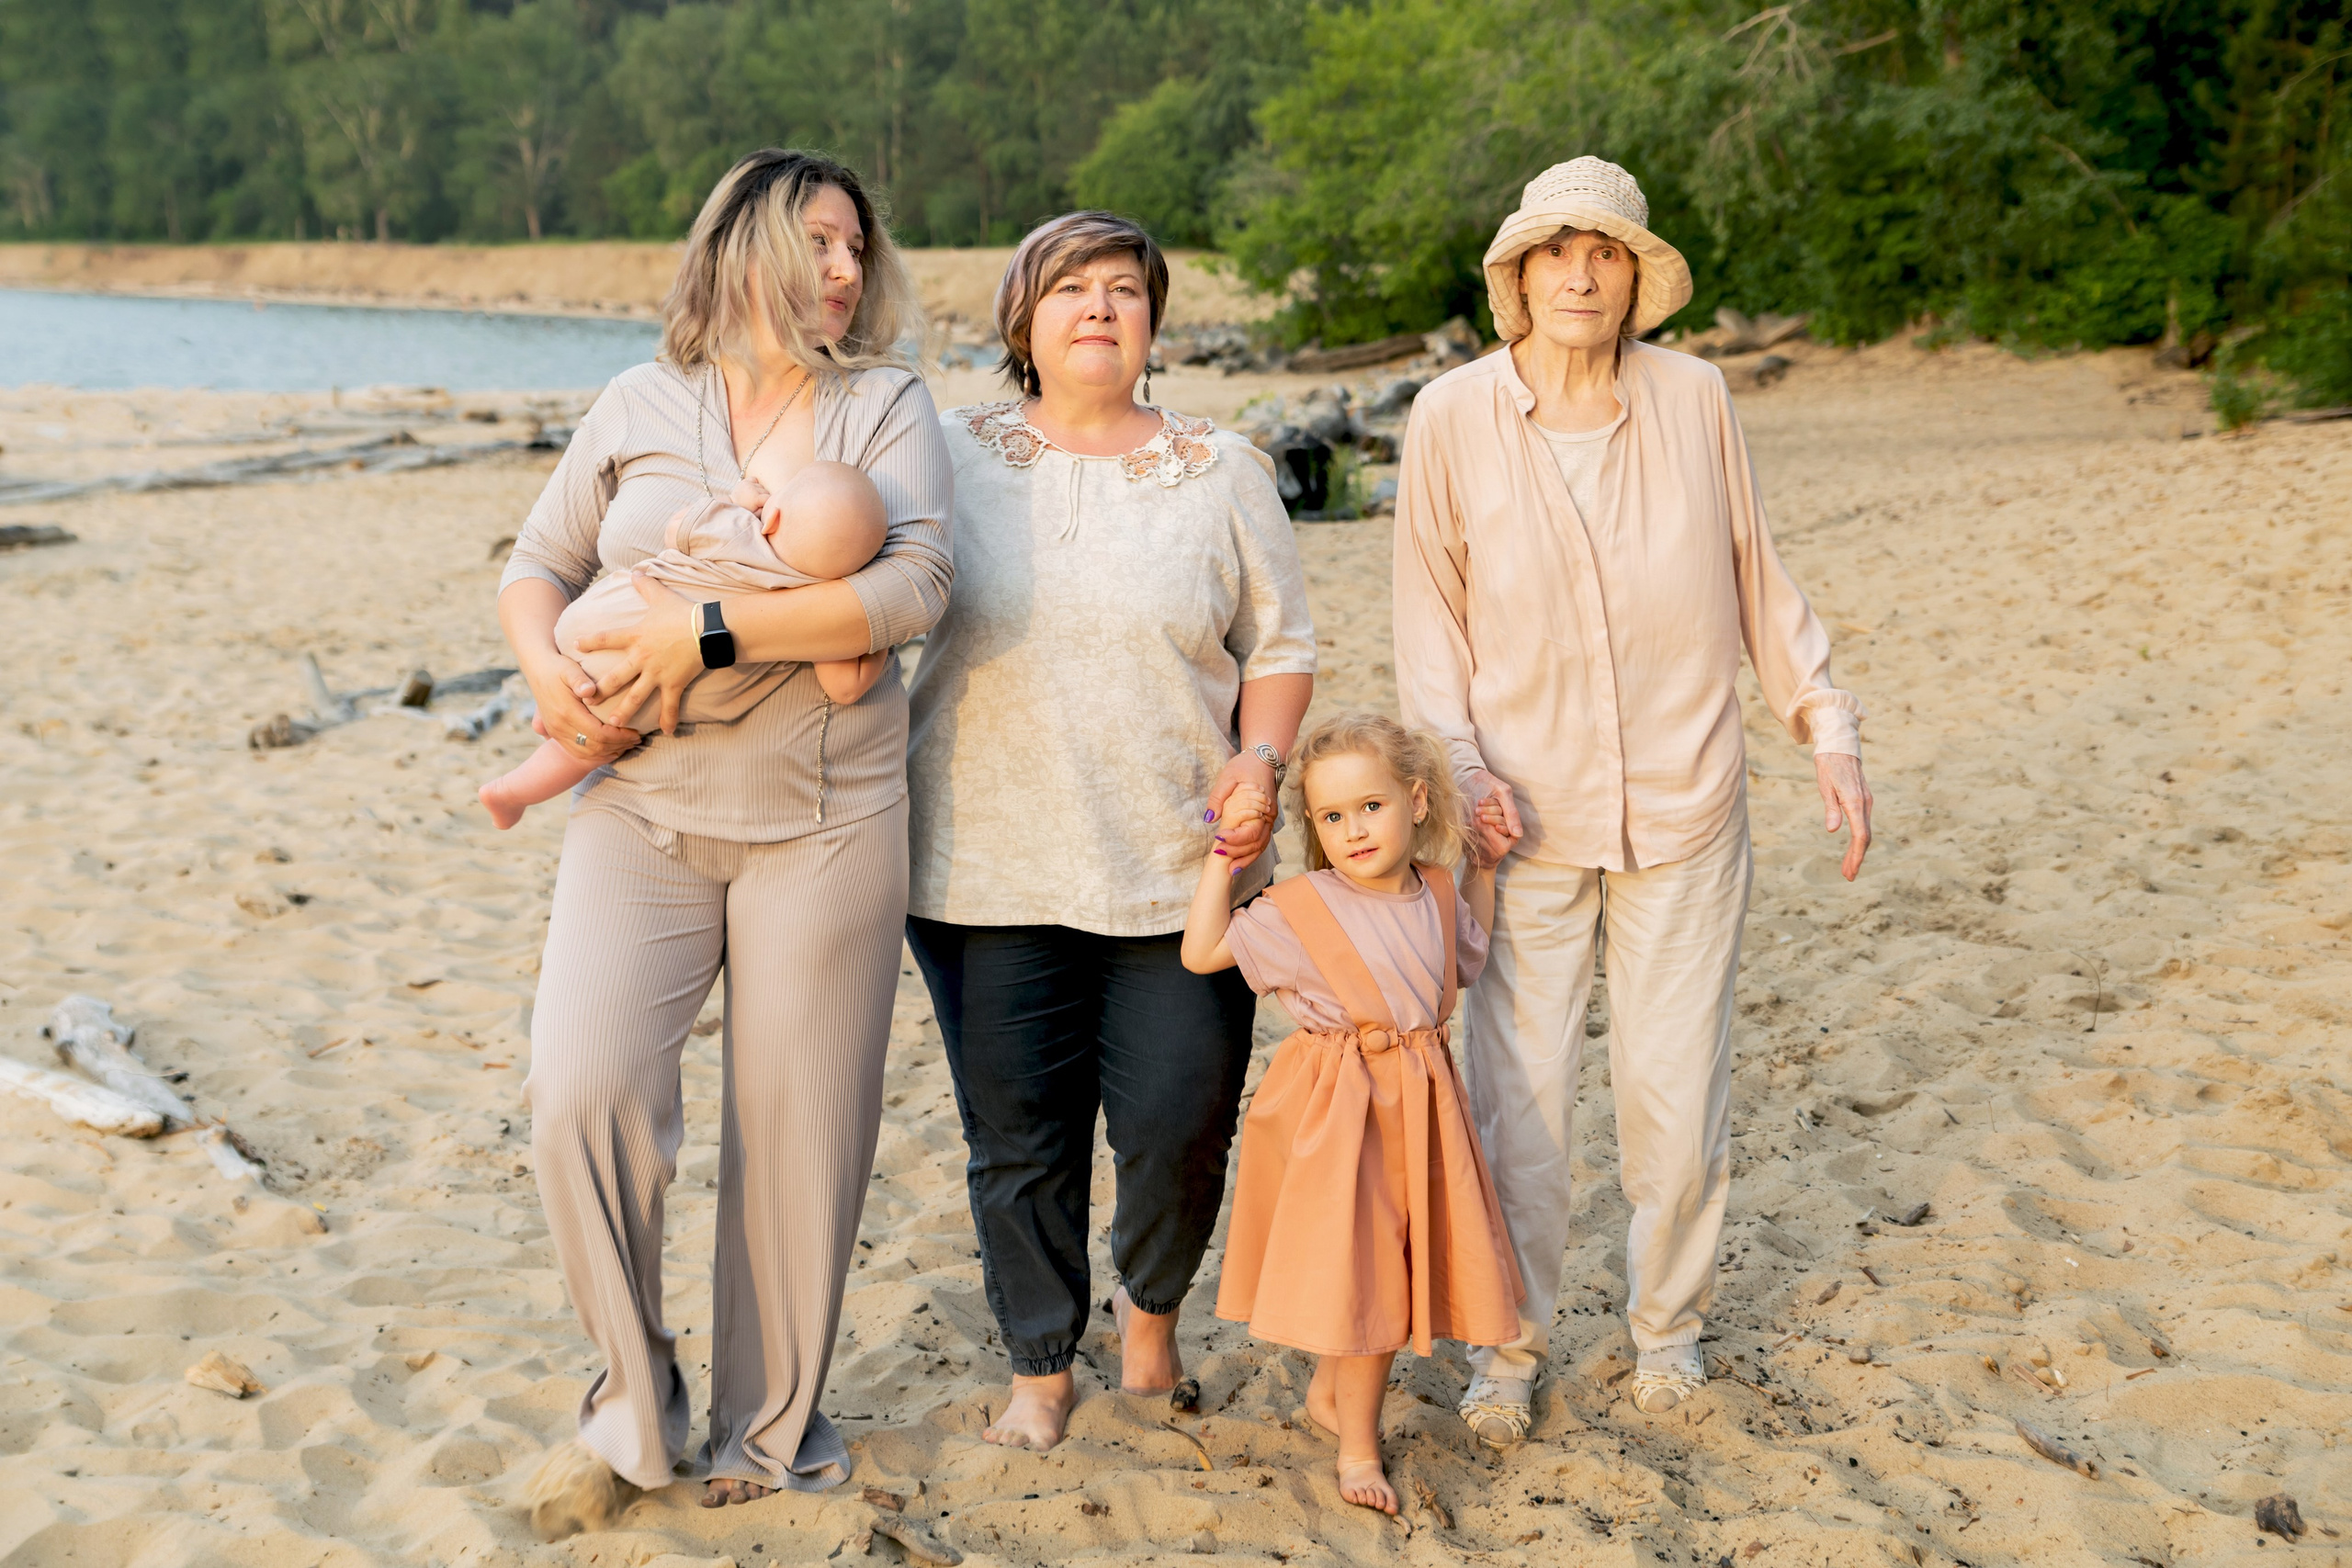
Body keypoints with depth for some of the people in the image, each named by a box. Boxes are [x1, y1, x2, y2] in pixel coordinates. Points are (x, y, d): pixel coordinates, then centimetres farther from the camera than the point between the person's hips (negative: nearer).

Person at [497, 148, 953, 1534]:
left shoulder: (888, 405, 2)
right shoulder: (640, 409, 10)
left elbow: (915, 585, -13)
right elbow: (541, 563, 16)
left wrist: (710, 630, -18)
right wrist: (546, 668, -6)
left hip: (824, 818, -1)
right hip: (642, 807, 2)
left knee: (799, 1129, 3)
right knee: (583, 1093, -13)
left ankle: (772, 1432, 23)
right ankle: (637, 1404, 9)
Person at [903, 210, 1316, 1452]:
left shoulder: (1220, 470, 9)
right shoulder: (950, 455, 6)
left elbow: (1281, 645, 11)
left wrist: (1261, 756, -6)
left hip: (1180, 872, 1)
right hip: (987, 872, 0)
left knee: (1181, 1126, 0)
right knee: (1020, 1139, 6)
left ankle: (1152, 1306, 33)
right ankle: (1040, 1370, 28)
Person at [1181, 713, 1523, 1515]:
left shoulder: (1437, 894, 1)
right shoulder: (1301, 909, -13)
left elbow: (1467, 950, 24)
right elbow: (1201, 953, -9)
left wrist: (1484, 866, 12)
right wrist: (1225, 855, -14)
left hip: (1419, 1105, 5)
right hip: (1336, 1112, -5)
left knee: (1398, 1268, 13)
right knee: (1364, 1276, 1)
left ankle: (1328, 1392, 37)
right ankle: (1359, 1444, 18)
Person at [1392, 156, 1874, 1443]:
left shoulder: (1691, 397, -1)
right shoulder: (1454, 417, -3)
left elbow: (1756, 577, 8)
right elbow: (1430, 613, 4)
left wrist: (1827, 724, 4)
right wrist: (1455, 758, -9)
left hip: (1683, 814, 1)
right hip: (1526, 818, -1)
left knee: (1677, 1093, 8)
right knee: (1516, 1099, 2)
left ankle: (1666, 1320, 32)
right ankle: (1510, 1341, 24)